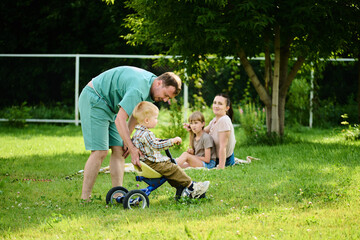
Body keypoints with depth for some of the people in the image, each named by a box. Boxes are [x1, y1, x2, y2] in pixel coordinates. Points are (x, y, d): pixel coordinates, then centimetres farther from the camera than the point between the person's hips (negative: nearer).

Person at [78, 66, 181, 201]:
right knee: (100, 152, -16)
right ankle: (85, 198, -14)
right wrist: (132, 149, -30)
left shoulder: (149, 84, 0)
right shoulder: (138, 88, -31)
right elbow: (120, 120, -32)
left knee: (119, 149, 1)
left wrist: (127, 140, 4)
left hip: (109, 106, 10)